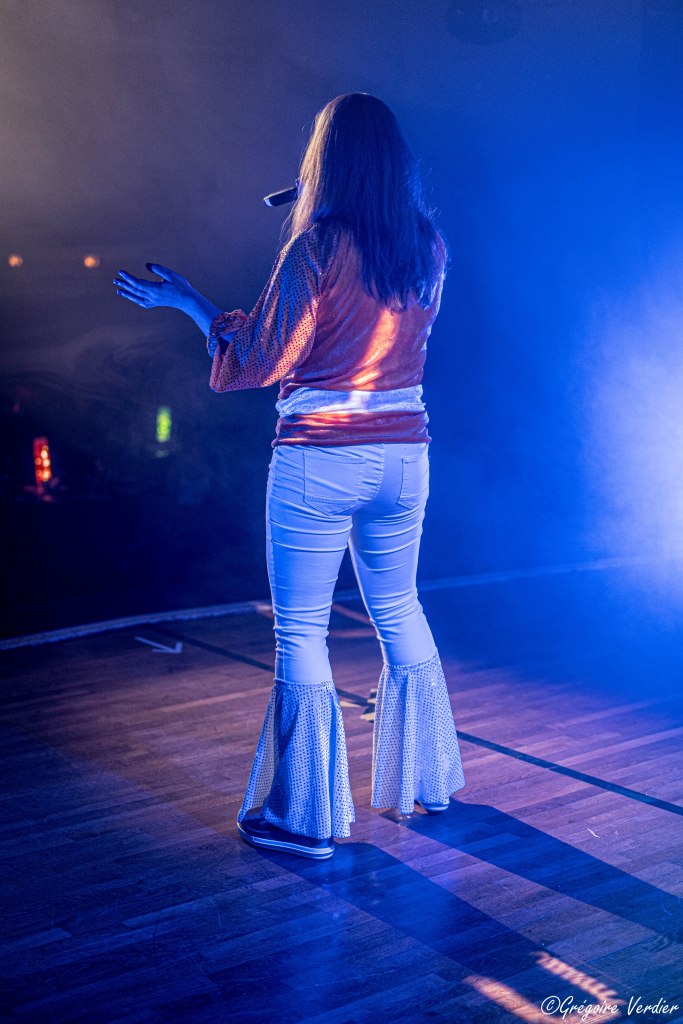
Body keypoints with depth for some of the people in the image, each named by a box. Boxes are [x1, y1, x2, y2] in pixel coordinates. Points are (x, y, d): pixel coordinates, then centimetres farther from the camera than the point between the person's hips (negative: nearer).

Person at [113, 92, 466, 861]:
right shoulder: (429, 248, 4)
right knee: (399, 612, 21)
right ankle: (426, 779, 32)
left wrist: (187, 302, 3)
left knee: (301, 633, 4)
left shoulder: (317, 246, -14)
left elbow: (263, 358, -10)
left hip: (320, 459, -6)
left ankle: (307, 819, 12)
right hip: (404, 452, 6)